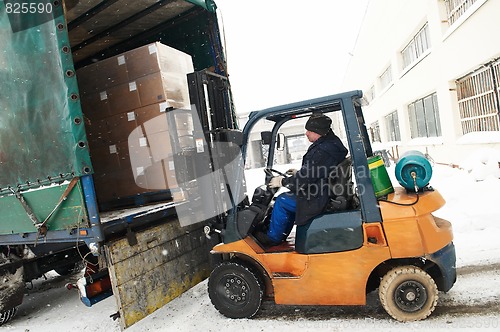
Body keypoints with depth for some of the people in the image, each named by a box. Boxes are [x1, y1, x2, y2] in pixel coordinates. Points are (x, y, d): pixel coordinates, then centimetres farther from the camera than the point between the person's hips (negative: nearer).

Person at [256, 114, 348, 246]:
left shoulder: (322, 152, -27)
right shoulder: (333, 143, 7)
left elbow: (304, 180, -23)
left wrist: (282, 182, -9)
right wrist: (298, 173, 18)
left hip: (321, 200, -11)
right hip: (329, 194, 11)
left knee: (282, 201, -1)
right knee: (290, 197, 22)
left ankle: (272, 238, 16)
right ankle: (281, 235, 30)